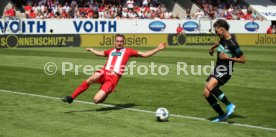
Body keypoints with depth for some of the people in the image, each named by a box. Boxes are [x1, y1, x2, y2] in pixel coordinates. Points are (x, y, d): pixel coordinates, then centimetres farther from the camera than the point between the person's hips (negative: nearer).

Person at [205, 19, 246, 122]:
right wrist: (212, 48, 45)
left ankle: (229, 105, -21)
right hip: (217, 69, 9)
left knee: (210, 86, -32)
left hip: (225, 71, -9)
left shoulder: (232, 43, -19)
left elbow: (243, 60, -17)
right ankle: (222, 115, 14)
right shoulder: (223, 39, 6)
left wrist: (228, 58, -22)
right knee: (207, 94, 4)